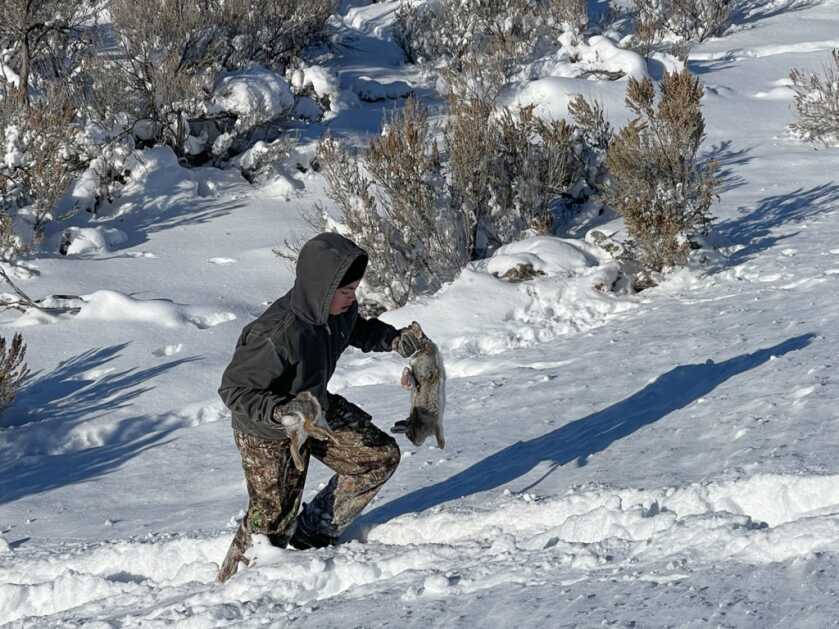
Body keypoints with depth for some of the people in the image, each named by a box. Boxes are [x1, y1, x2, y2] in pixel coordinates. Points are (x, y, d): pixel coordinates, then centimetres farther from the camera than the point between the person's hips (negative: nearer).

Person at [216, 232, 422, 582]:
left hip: (316, 410, 8)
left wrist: (391, 339, -8)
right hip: (267, 433, -8)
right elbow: (233, 389, -34)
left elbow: (356, 329, 11)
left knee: (381, 457, 5)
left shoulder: (340, 308, -16)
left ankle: (315, 532, 19)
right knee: (272, 520, -3)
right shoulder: (278, 335, -40)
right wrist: (282, 412, -48)